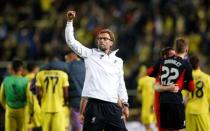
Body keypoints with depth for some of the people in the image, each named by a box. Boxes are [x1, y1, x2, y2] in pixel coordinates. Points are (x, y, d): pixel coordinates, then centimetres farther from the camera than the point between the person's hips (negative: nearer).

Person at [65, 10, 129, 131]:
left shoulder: (118, 61, 18)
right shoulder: (90, 54, 10)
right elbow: (71, 41, 4)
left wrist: (125, 104, 13)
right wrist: (70, 21, -3)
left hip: (112, 107, 3)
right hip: (94, 105, -3)